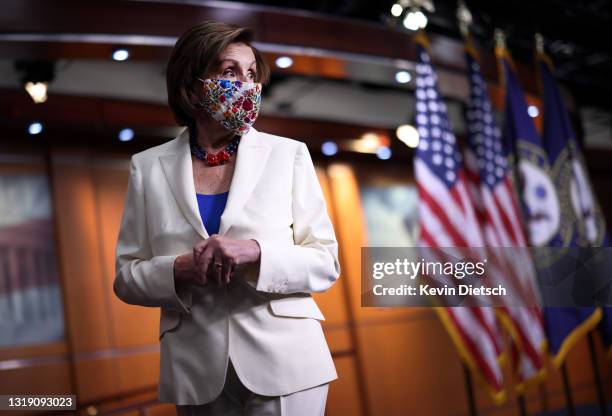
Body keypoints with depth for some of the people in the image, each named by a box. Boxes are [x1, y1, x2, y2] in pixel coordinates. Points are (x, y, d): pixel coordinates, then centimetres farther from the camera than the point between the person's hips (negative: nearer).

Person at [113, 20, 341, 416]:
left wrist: (256, 251, -20)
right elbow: (127, 276, 5)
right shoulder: (149, 167, 2)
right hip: (197, 372, 1)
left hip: (284, 365, -1)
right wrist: (178, 270, -16)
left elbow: (326, 263, -2)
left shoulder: (289, 154, -1)